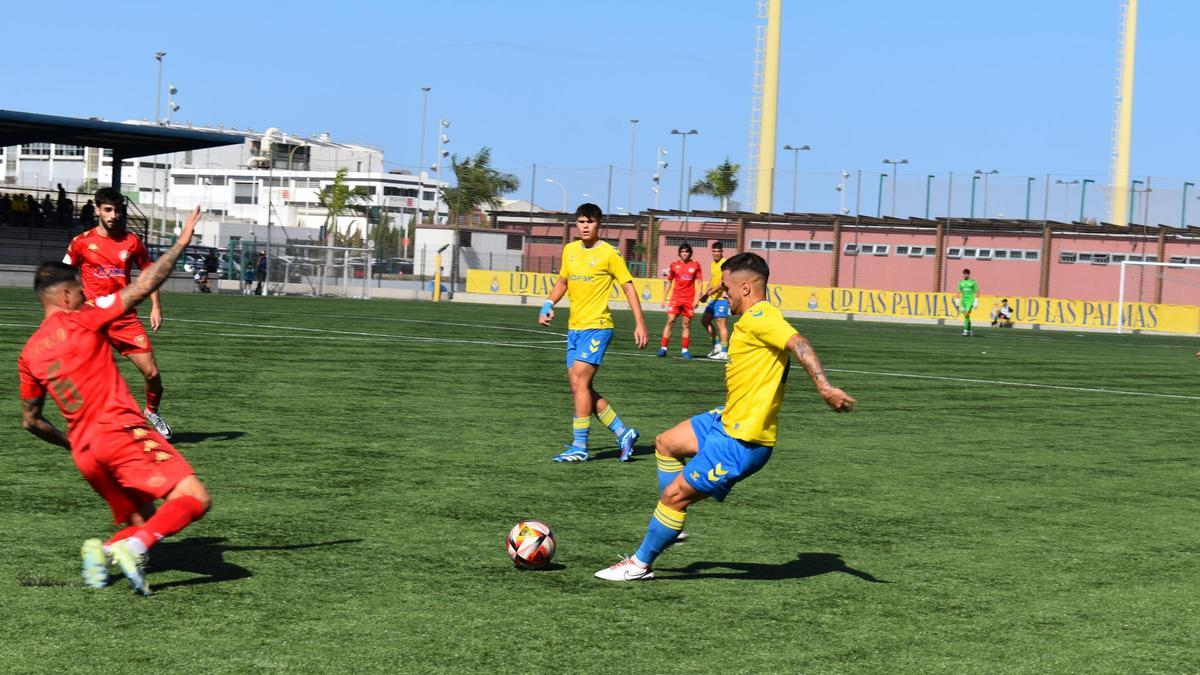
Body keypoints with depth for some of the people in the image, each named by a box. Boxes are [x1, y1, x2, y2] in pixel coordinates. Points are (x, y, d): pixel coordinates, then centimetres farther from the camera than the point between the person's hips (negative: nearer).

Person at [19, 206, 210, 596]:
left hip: (86, 454, 7)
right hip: (122, 432, -7)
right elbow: (143, 287, -7)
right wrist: (181, 243, 0)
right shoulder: (81, 322, -3)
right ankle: (134, 546, -31)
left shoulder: (28, 354, 15)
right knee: (195, 499, -12)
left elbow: (30, 421, 21)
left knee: (143, 527, 17)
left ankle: (104, 549, -13)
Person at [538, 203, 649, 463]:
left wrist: (640, 324, -11)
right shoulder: (569, 250, 11)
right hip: (574, 327, 7)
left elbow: (628, 287, -5)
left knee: (580, 382, -14)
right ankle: (623, 433, 18)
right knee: (579, 387, 6)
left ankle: (579, 447, -8)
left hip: (597, 327, -7)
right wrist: (548, 305, 7)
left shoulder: (609, 253, -7)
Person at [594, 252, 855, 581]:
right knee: (666, 443, 24)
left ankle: (640, 564, 12)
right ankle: (669, 524, 31)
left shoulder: (759, 317, -20)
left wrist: (825, 388, -46)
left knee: (674, 493, -4)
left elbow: (798, 343, -34)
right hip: (728, 420, 11)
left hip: (742, 441, -11)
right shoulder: (755, 318, 10)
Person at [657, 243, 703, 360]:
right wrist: (664, 298, 9)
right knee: (670, 321, -9)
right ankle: (663, 348, -7)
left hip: (689, 300, 0)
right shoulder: (674, 265, 6)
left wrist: (696, 299, -4)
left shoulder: (695, 265, 3)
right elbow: (669, 282, 13)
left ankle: (684, 350, 10)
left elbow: (698, 283, 5)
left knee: (687, 324, 3)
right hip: (675, 298, 0)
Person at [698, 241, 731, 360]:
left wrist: (708, 293, -21)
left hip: (722, 297, -10)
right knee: (705, 320, 14)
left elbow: (722, 283, -20)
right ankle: (717, 345, 20)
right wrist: (705, 294, 9)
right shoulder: (713, 263, 15)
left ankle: (724, 353, -8)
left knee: (721, 323, -10)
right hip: (714, 298, 10)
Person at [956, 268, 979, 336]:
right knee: (966, 316, 7)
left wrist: (976, 301, -8)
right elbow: (959, 292, 16)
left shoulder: (973, 282, -1)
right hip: (963, 300, 5)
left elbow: (976, 292, -1)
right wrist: (958, 301, 10)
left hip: (970, 301, -5)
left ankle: (966, 330, -21)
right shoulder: (961, 283, 11)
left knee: (966, 315, -20)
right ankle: (969, 330, 18)